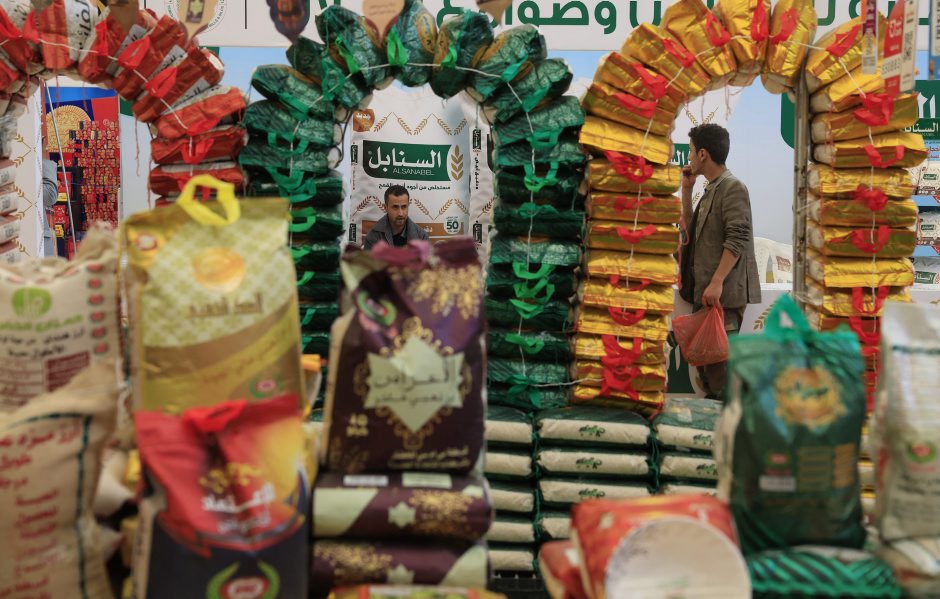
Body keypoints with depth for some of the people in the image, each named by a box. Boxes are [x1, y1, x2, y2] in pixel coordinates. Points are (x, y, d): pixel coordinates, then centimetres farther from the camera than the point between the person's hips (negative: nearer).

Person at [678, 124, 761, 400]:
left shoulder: (732, 187, -9)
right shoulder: (711, 190, 19)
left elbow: (737, 239, -18)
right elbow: (691, 231, 26)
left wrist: (717, 282, -25)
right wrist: (686, 190, 18)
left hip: (724, 293, -10)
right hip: (705, 291, 10)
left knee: (718, 358, -13)